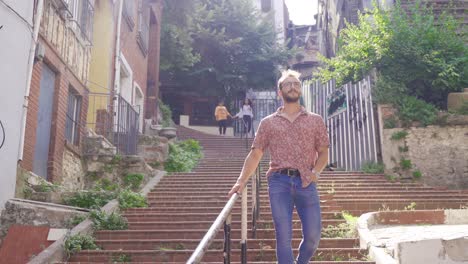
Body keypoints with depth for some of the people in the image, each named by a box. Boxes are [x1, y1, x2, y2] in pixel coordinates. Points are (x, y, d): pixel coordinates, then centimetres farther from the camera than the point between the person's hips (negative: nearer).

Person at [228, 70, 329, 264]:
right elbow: (255, 154, 8)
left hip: (306, 182, 1)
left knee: (313, 235, 1)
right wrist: (241, 181, -4)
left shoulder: (315, 120, 13)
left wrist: (316, 171, -8)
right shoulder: (268, 122, 11)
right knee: (283, 236, -2)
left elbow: (323, 152, 12)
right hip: (279, 182, -1)